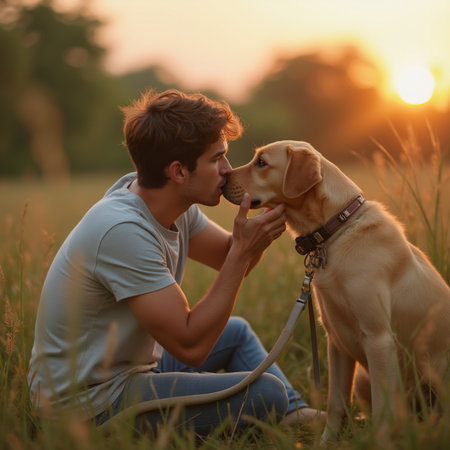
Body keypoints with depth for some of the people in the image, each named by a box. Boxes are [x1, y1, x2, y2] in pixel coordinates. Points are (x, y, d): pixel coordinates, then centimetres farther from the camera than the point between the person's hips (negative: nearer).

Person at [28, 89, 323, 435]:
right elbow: (190, 347, -27)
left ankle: (297, 416, 31)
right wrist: (244, 250, -25)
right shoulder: (123, 230, -29)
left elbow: (229, 259, 12)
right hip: (92, 403, -10)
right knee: (268, 393, -16)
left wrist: (265, 221, -9)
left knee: (237, 332, 23)